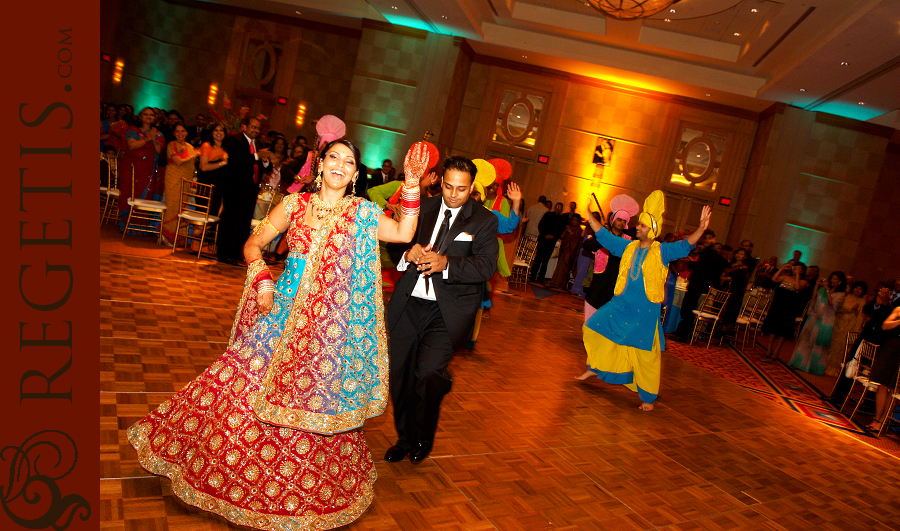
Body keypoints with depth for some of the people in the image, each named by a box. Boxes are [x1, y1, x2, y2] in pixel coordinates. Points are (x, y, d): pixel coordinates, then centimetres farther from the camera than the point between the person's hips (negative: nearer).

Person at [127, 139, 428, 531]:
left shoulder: (362, 213, 3)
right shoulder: (294, 204, 5)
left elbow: (404, 234, -5)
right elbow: (253, 245, 10)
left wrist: (412, 185, -10)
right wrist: (263, 281, -6)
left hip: (330, 324, -1)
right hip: (284, 313, 2)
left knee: (314, 399, 5)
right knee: (249, 384, 1)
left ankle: (296, 497, 27)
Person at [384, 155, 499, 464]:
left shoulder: (484, 221, 0)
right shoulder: (422, 208, 9)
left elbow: (486, 266, -12)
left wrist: (446, 263, -26)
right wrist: (408, 253, -14)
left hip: (448, 311, -4)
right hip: (408, 305, 4)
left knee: (428, 372, -20)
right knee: (400, 375, 10)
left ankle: (425, 437, 11)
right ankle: (405, 438, 36)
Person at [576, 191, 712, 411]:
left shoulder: (661, 252, -9)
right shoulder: (629, 247, 4)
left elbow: (684, 246, -23)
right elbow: (605, 236, 10)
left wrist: (701, 229, -39)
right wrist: (589, 215, 8)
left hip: (645, 311, -5)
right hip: (622, 305, 5)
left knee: (646, 354, 1)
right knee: (596, 327, 7)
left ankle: (648, 398, 15)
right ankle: (594, 368, 30)